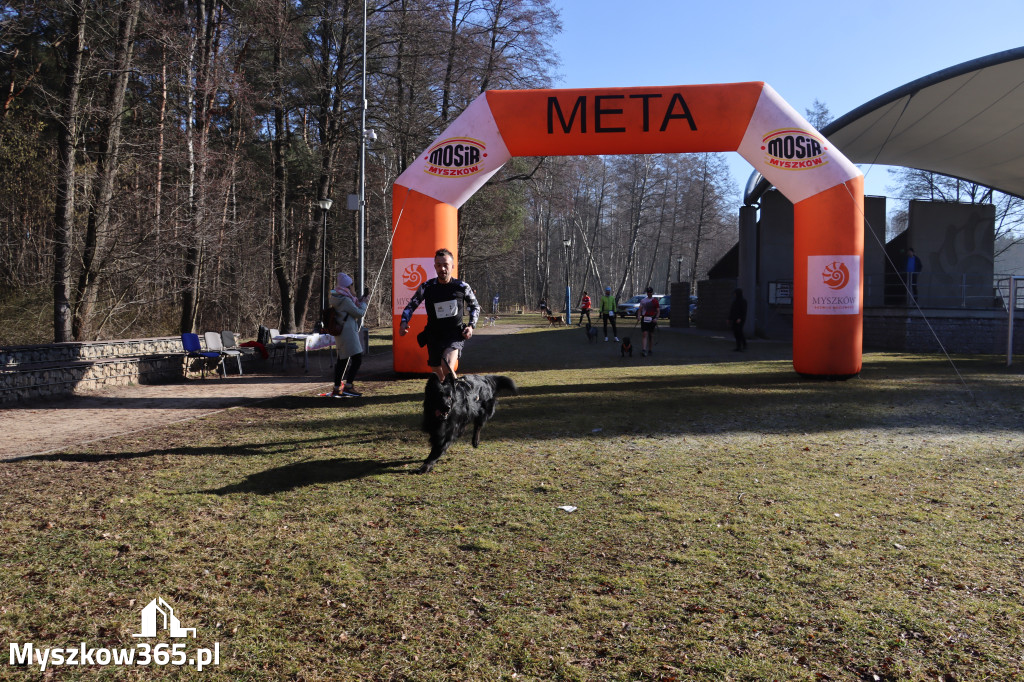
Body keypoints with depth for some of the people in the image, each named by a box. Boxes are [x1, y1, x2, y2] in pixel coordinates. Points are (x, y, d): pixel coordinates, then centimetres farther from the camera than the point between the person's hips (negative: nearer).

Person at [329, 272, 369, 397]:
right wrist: (363, 303, 5)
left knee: (341, 360, 13)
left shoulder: (336, 298, 11)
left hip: (339, 334, 10)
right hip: (348, 334, -10)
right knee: (357, 359, -8)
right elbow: (359, 313, -11)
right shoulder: (345, 300, -17)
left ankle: (336, 389, 16)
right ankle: (348, 386, -12)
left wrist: (359, 301, 15)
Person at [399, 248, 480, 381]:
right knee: (439, 379, 8)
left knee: (447, 368, -30)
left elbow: (475, 306, 14)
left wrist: (471, 326, 0)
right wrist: (404, 322, -9)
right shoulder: (426, 287, -1)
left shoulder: (462, 287, -2)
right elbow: (411, 306, 9)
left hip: (455, 336, -2)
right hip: (434, 337, 2)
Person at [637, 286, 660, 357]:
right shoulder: (643, 300, 9)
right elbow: (640, 309, 9)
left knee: (651, 335, 8)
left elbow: (658, 311, 2)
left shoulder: (655, 301, 4)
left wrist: (656, 318, -13)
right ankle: (643, 350, -18)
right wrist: (638, 316, -8)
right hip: (644, 319, 0)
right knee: (644, 335, -10)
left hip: (652, 319, 0)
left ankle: (650, 350, 18)